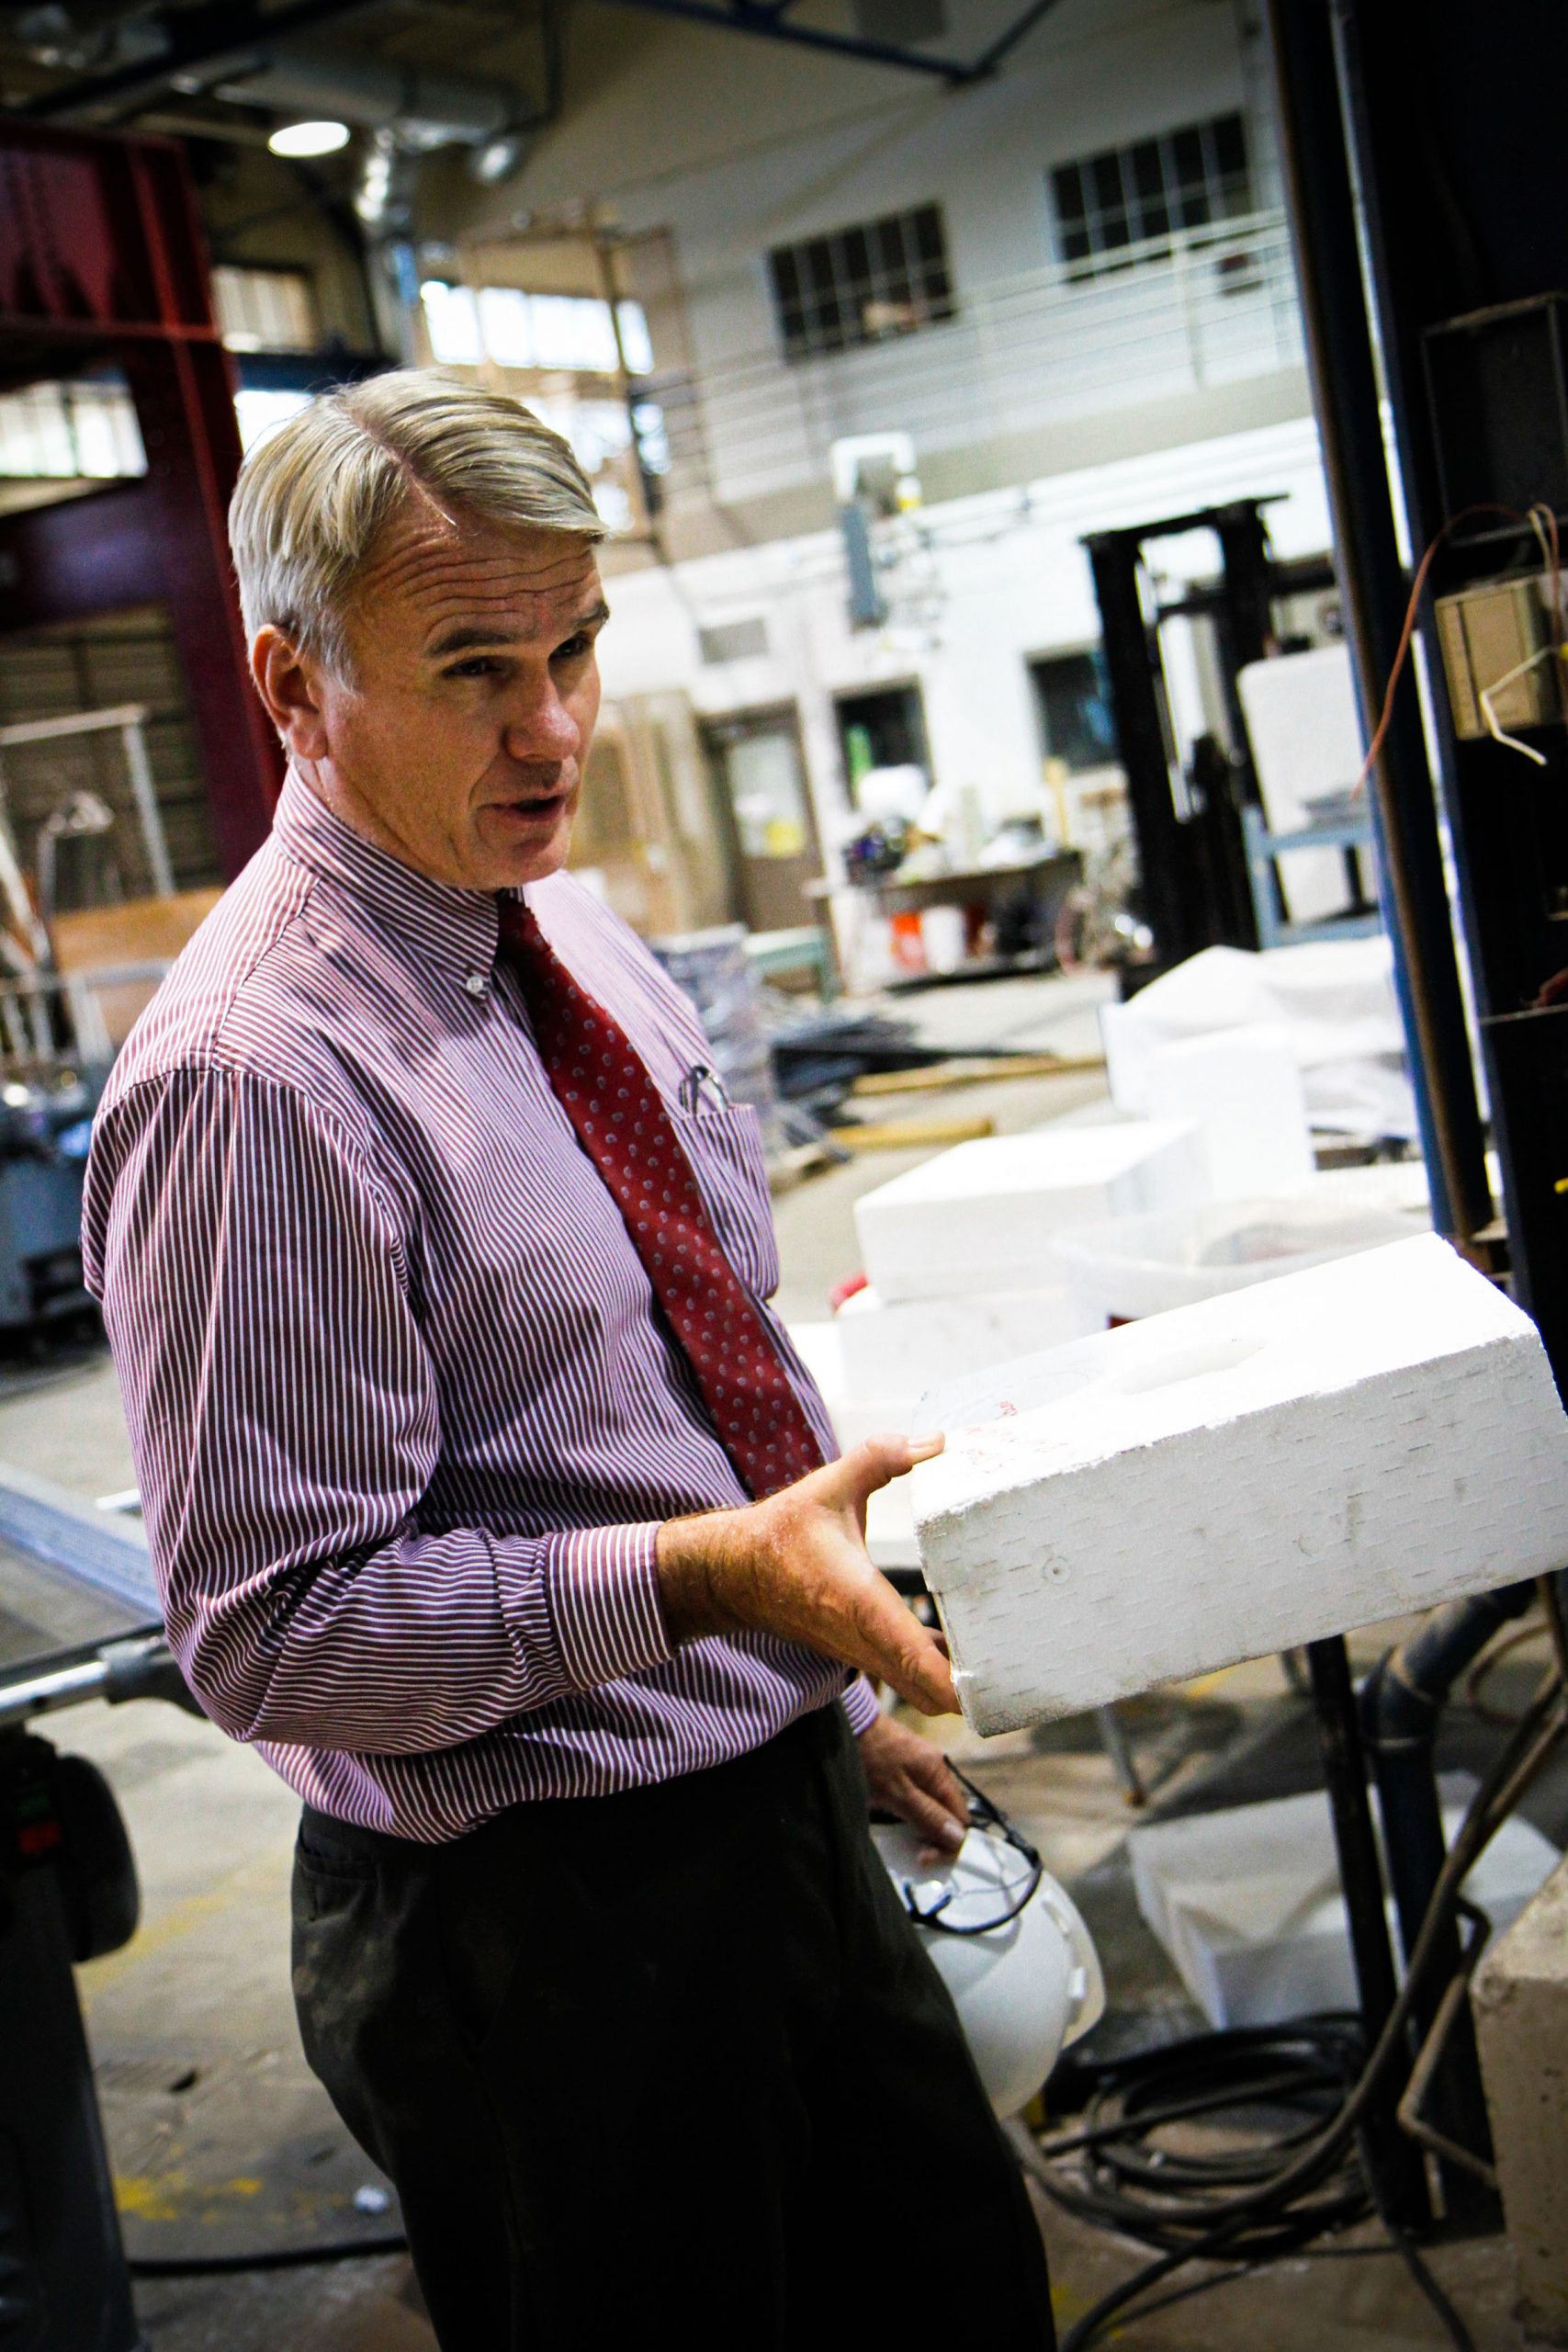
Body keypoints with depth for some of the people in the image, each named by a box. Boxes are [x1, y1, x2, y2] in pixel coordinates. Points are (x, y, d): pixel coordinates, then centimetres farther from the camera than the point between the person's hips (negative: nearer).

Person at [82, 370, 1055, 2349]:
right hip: (543, 1917, -8)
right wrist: (706, 1575, -30)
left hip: (785, 1803, 8)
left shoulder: (568, 930, 4)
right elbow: (273, 1630, -22)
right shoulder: (251, 1072, -23)